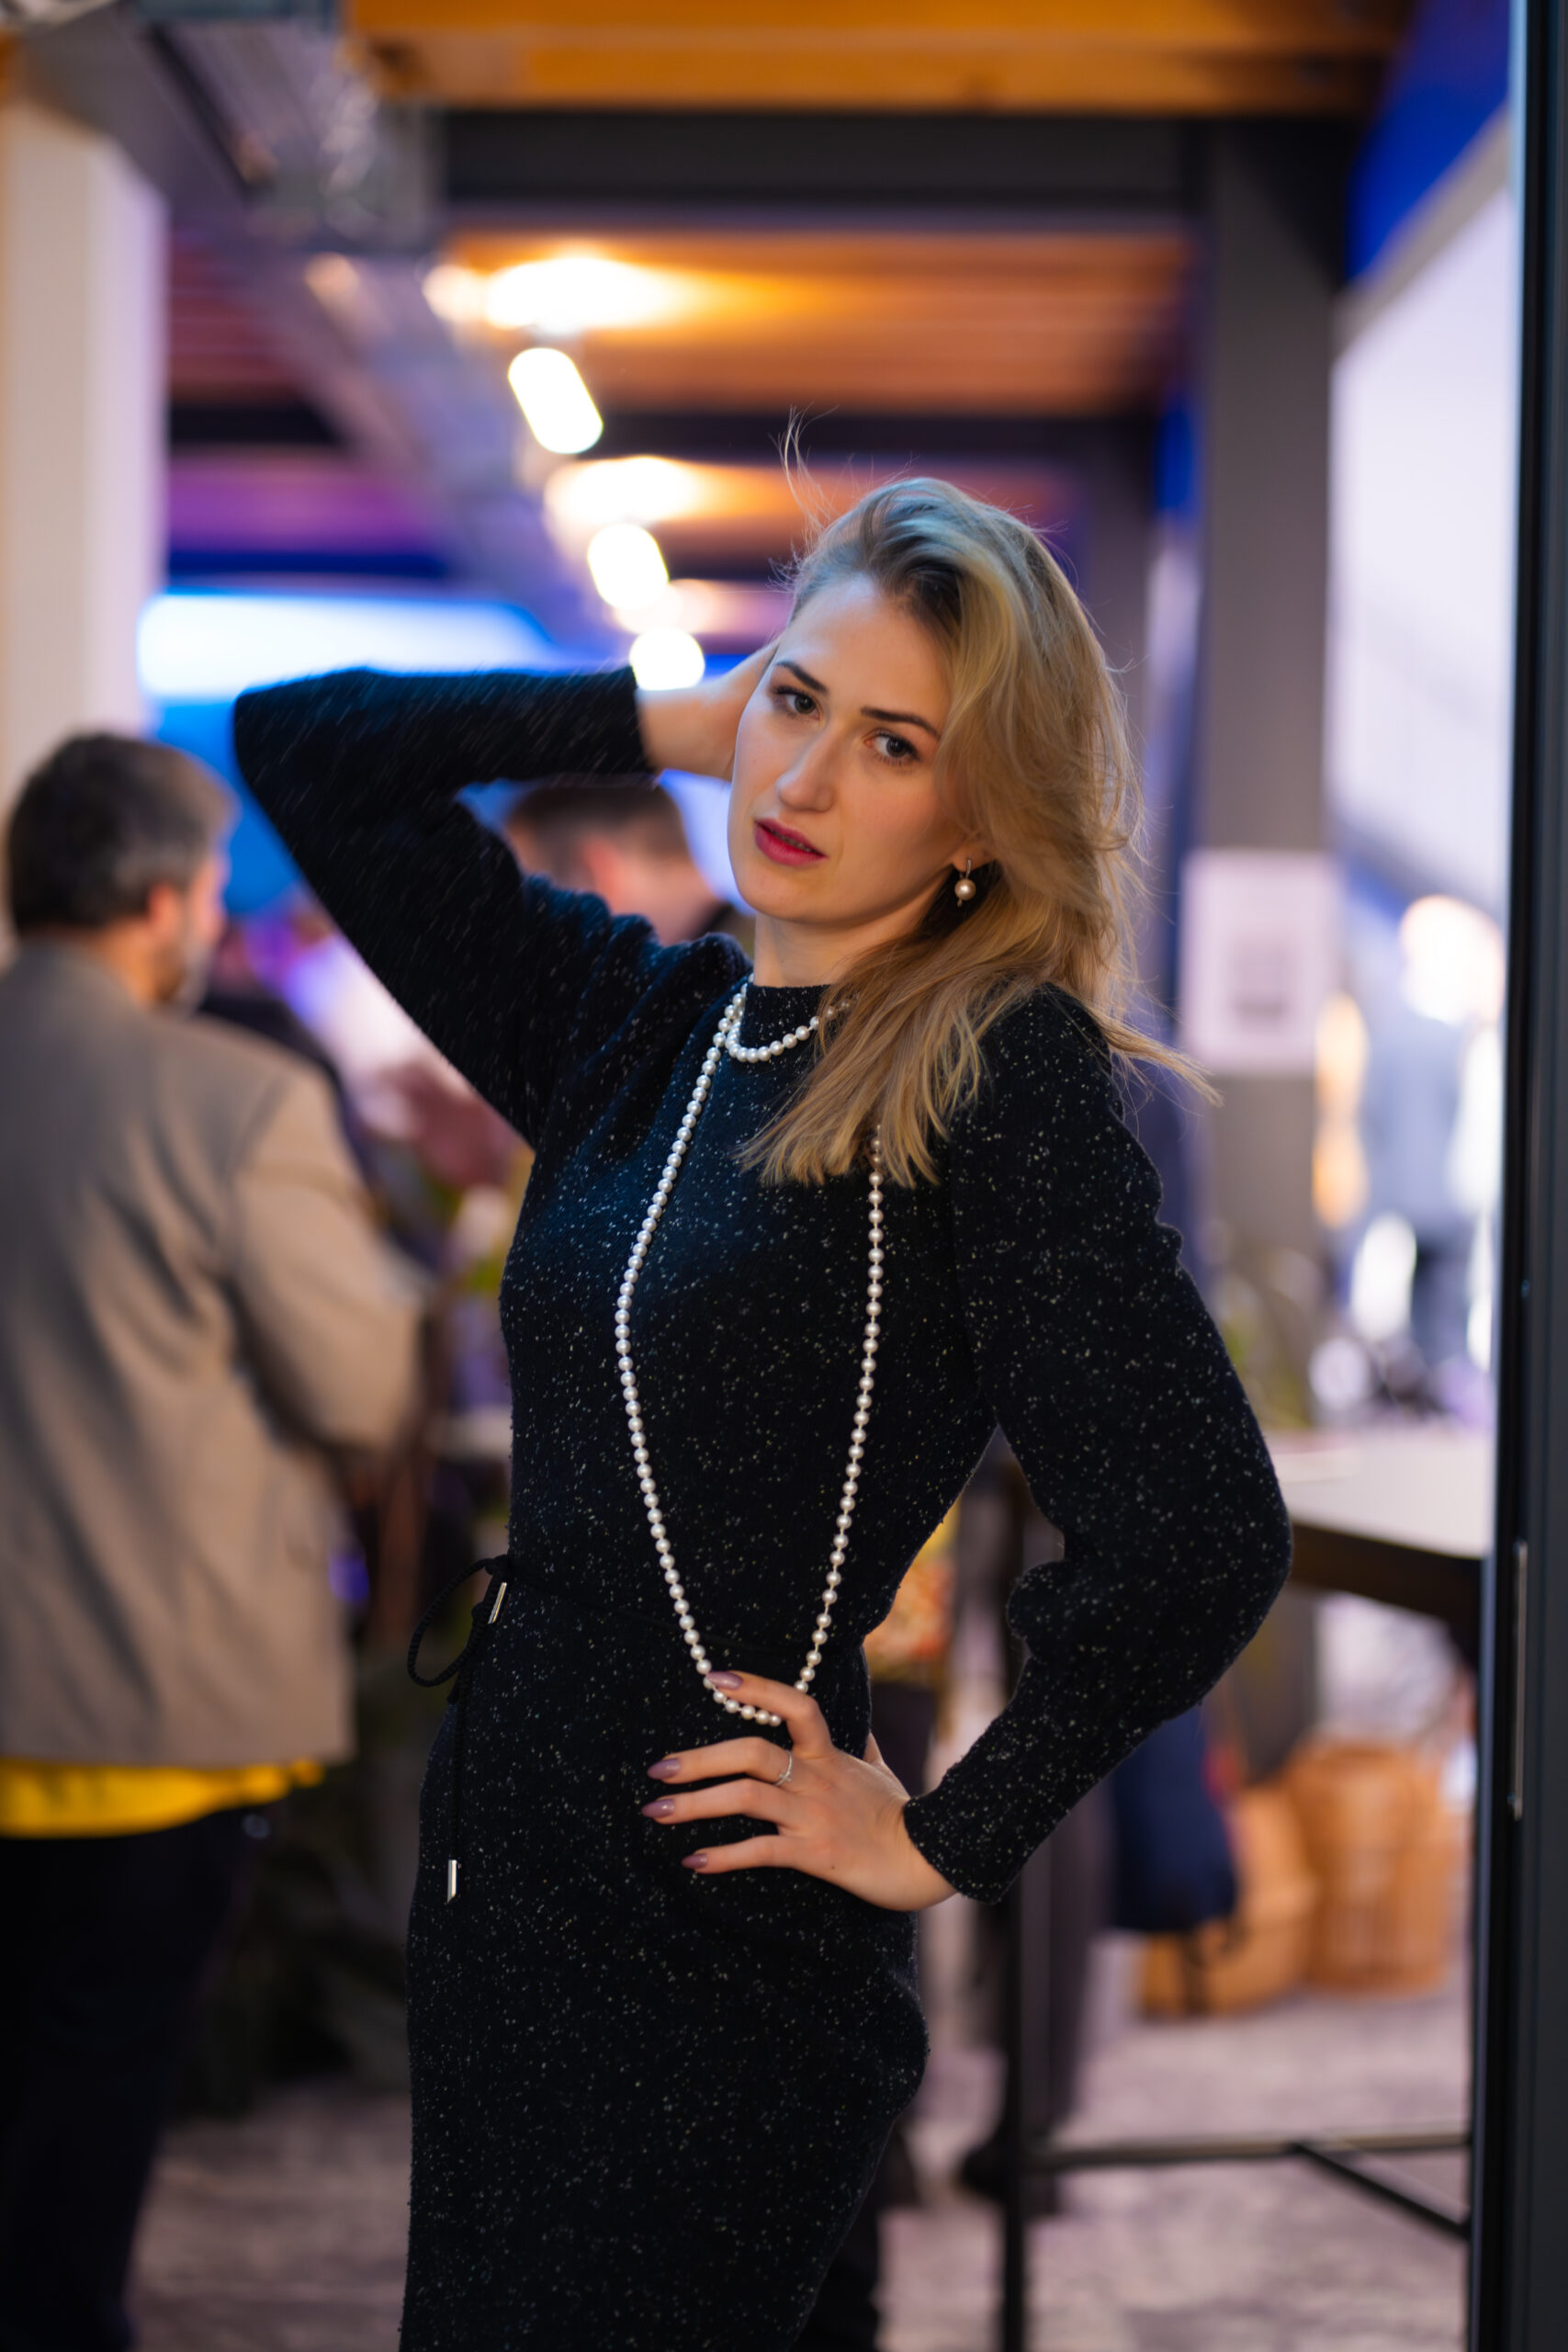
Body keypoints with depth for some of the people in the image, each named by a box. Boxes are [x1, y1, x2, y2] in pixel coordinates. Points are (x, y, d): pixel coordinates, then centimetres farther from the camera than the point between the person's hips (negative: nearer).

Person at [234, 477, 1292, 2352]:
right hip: (493, 1869, 7)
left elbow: (1197, 1536, -21)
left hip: (721, 1951, -7)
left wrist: (947, 1839, -11)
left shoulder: (997, 1072, -13)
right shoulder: (638, 1028, 8)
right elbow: (299, 747, 14)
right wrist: (673, 721, 7)